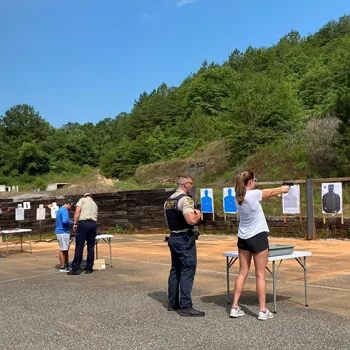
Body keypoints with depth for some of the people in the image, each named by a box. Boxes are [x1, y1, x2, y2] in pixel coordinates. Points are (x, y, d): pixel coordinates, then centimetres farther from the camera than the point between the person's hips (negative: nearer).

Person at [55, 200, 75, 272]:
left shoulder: (60, 209, 18)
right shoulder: (65, 210, -16)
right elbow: (65, 221, -28)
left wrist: (69, 221, 14)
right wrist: (71, 222, -9)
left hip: (60, 232, 11)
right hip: (63, 232, -11)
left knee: (66, 249, 15)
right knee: (63, 250, -5)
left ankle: (67, 265, 22)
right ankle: (62, 267, -1)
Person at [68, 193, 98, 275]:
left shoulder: (82, 200, 11)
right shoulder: (95, 204, 26)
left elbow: (77, 211, -5)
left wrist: (75, 223, -6)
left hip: (83, 223, -5)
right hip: (93, 224, 5)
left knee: (79, 247, -3)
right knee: (91, 247, 8)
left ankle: (75, 269, -2)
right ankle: (89, 268, 10)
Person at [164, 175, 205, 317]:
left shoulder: (168, 201, 13)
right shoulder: (185, 199, -16)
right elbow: (191, 220, -28)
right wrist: (198, 215, -7)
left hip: (173, 237, 9)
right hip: (185, 239, -9)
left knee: (175, 270, 15)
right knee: (188, 271, -6)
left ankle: (173, 303, 22)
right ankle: (186, 306, -5)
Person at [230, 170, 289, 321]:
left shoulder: (238, 197, 3)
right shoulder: (253, 194, -16)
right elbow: (271, 192, 4)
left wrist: (279, 190, 25)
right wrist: (283, 189, 23)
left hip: (243, 238, 7)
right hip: (258, 237, -7)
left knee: (242, 273, 12)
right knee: (260, 275, 1)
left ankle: (235, 307, 14)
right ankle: (263, 311, 7)